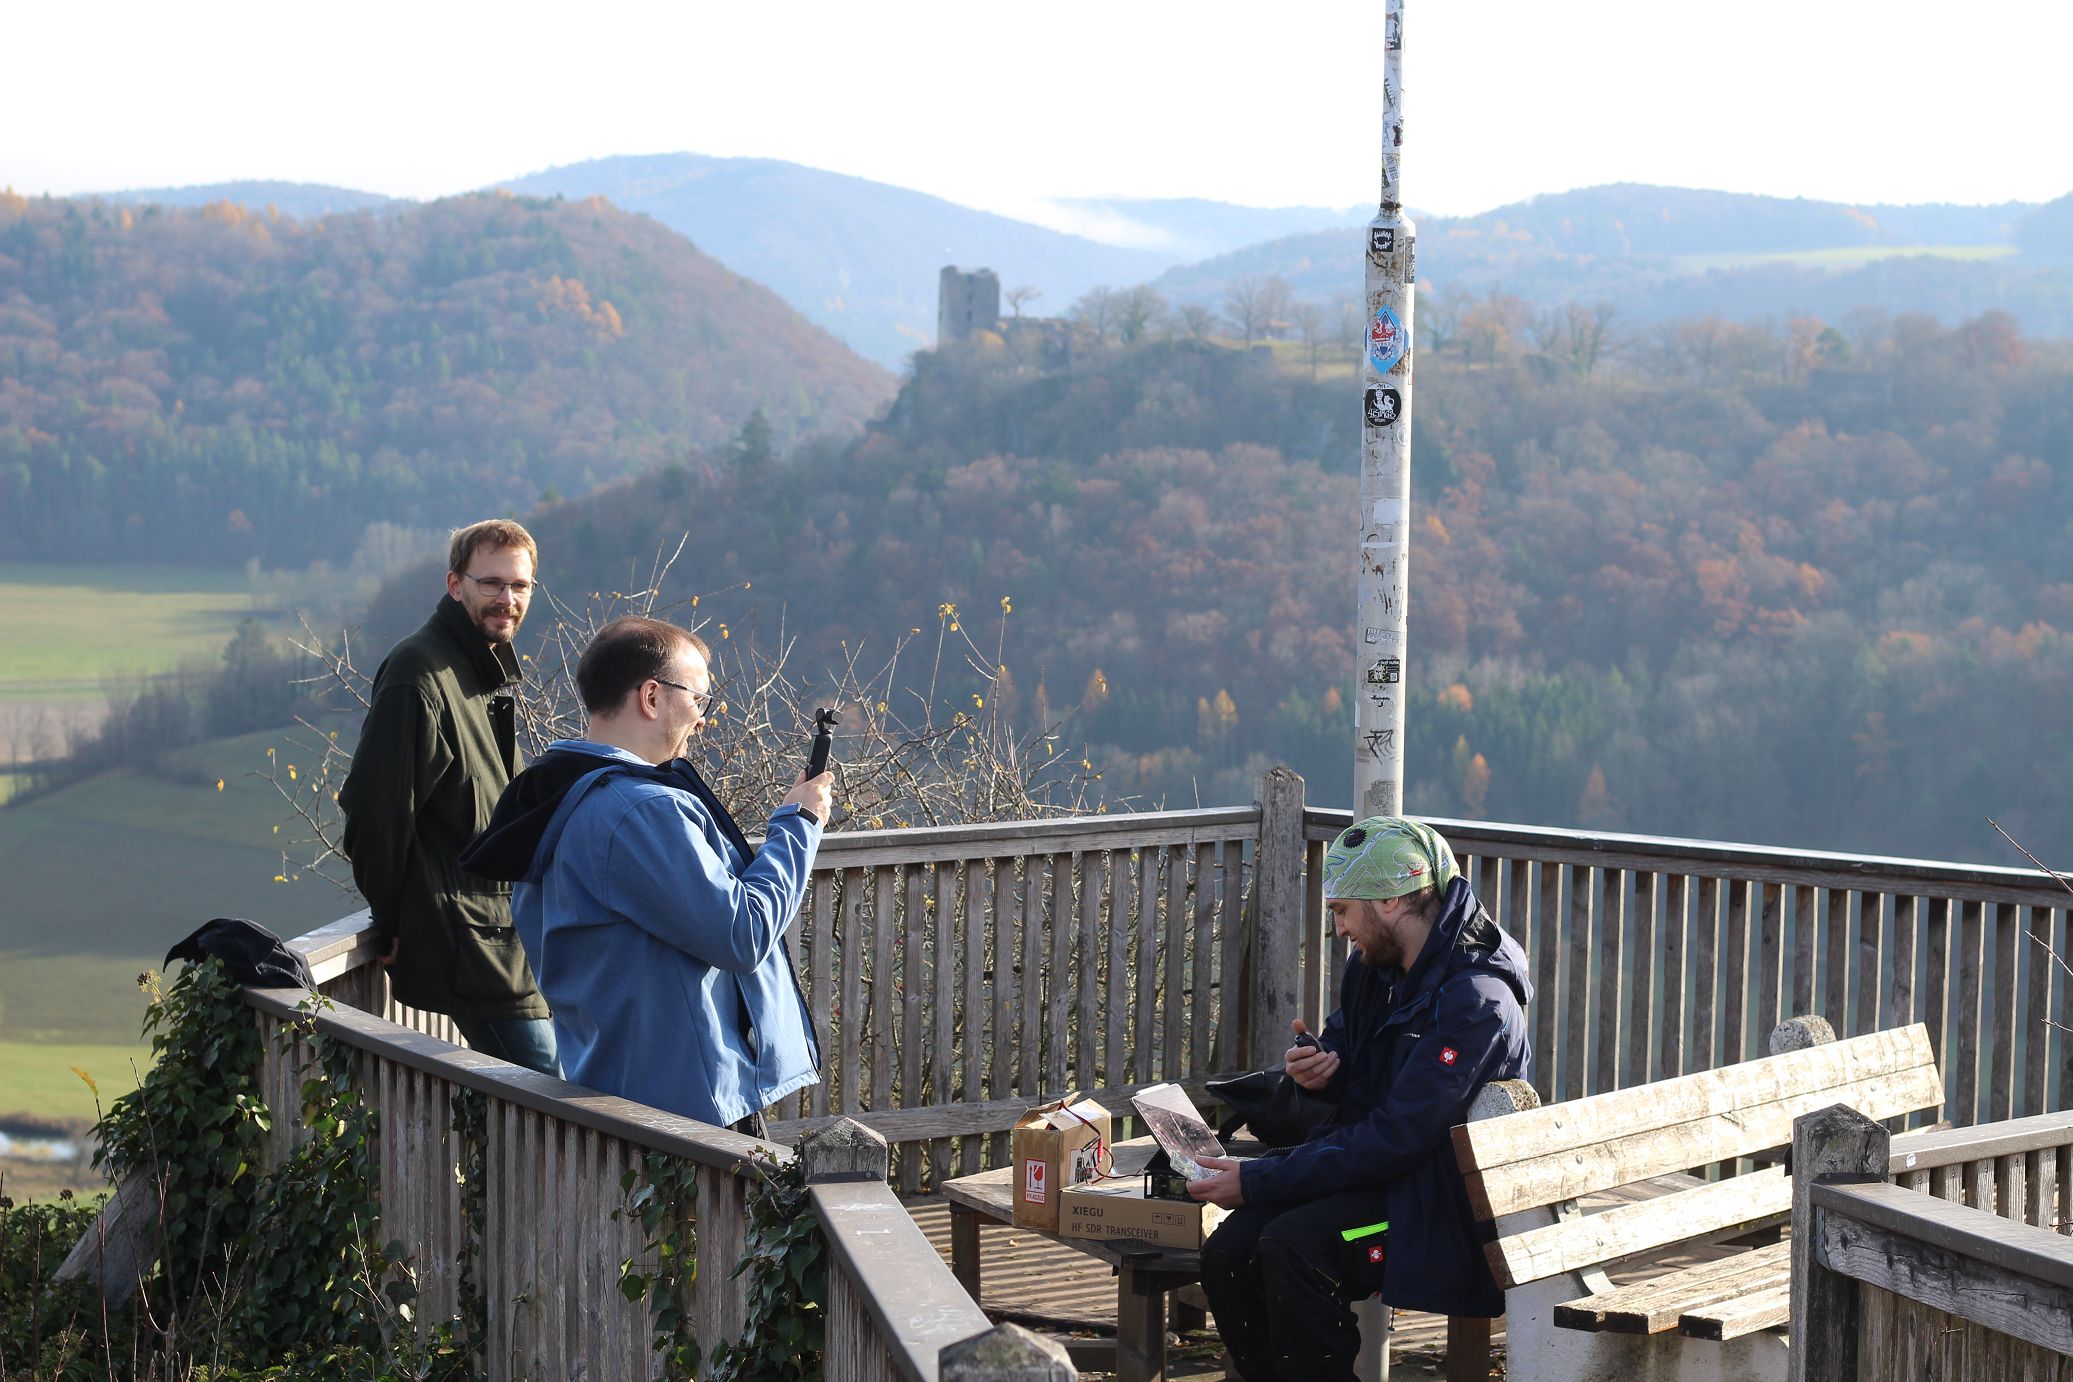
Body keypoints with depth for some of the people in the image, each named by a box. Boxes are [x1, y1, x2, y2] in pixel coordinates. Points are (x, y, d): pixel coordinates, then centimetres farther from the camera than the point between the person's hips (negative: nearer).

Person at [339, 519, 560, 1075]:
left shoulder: (493, 671, 15)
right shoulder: (420, 673, -15)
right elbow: (376, 810, -17)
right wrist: (391, 926, -11)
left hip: (500, 930, 10)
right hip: (462, 940, -10)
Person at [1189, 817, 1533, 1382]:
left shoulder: (1475, 1000, -23)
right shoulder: (1377, 965, 5)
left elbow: (1393, 1140, -26)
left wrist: (1257, 1182, -23)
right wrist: (1317, 1066, -3)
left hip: (1441, 1203, -8)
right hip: (1366, 1163, 8)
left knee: (1292, 1245, -31)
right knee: (1227, 1253, -14)